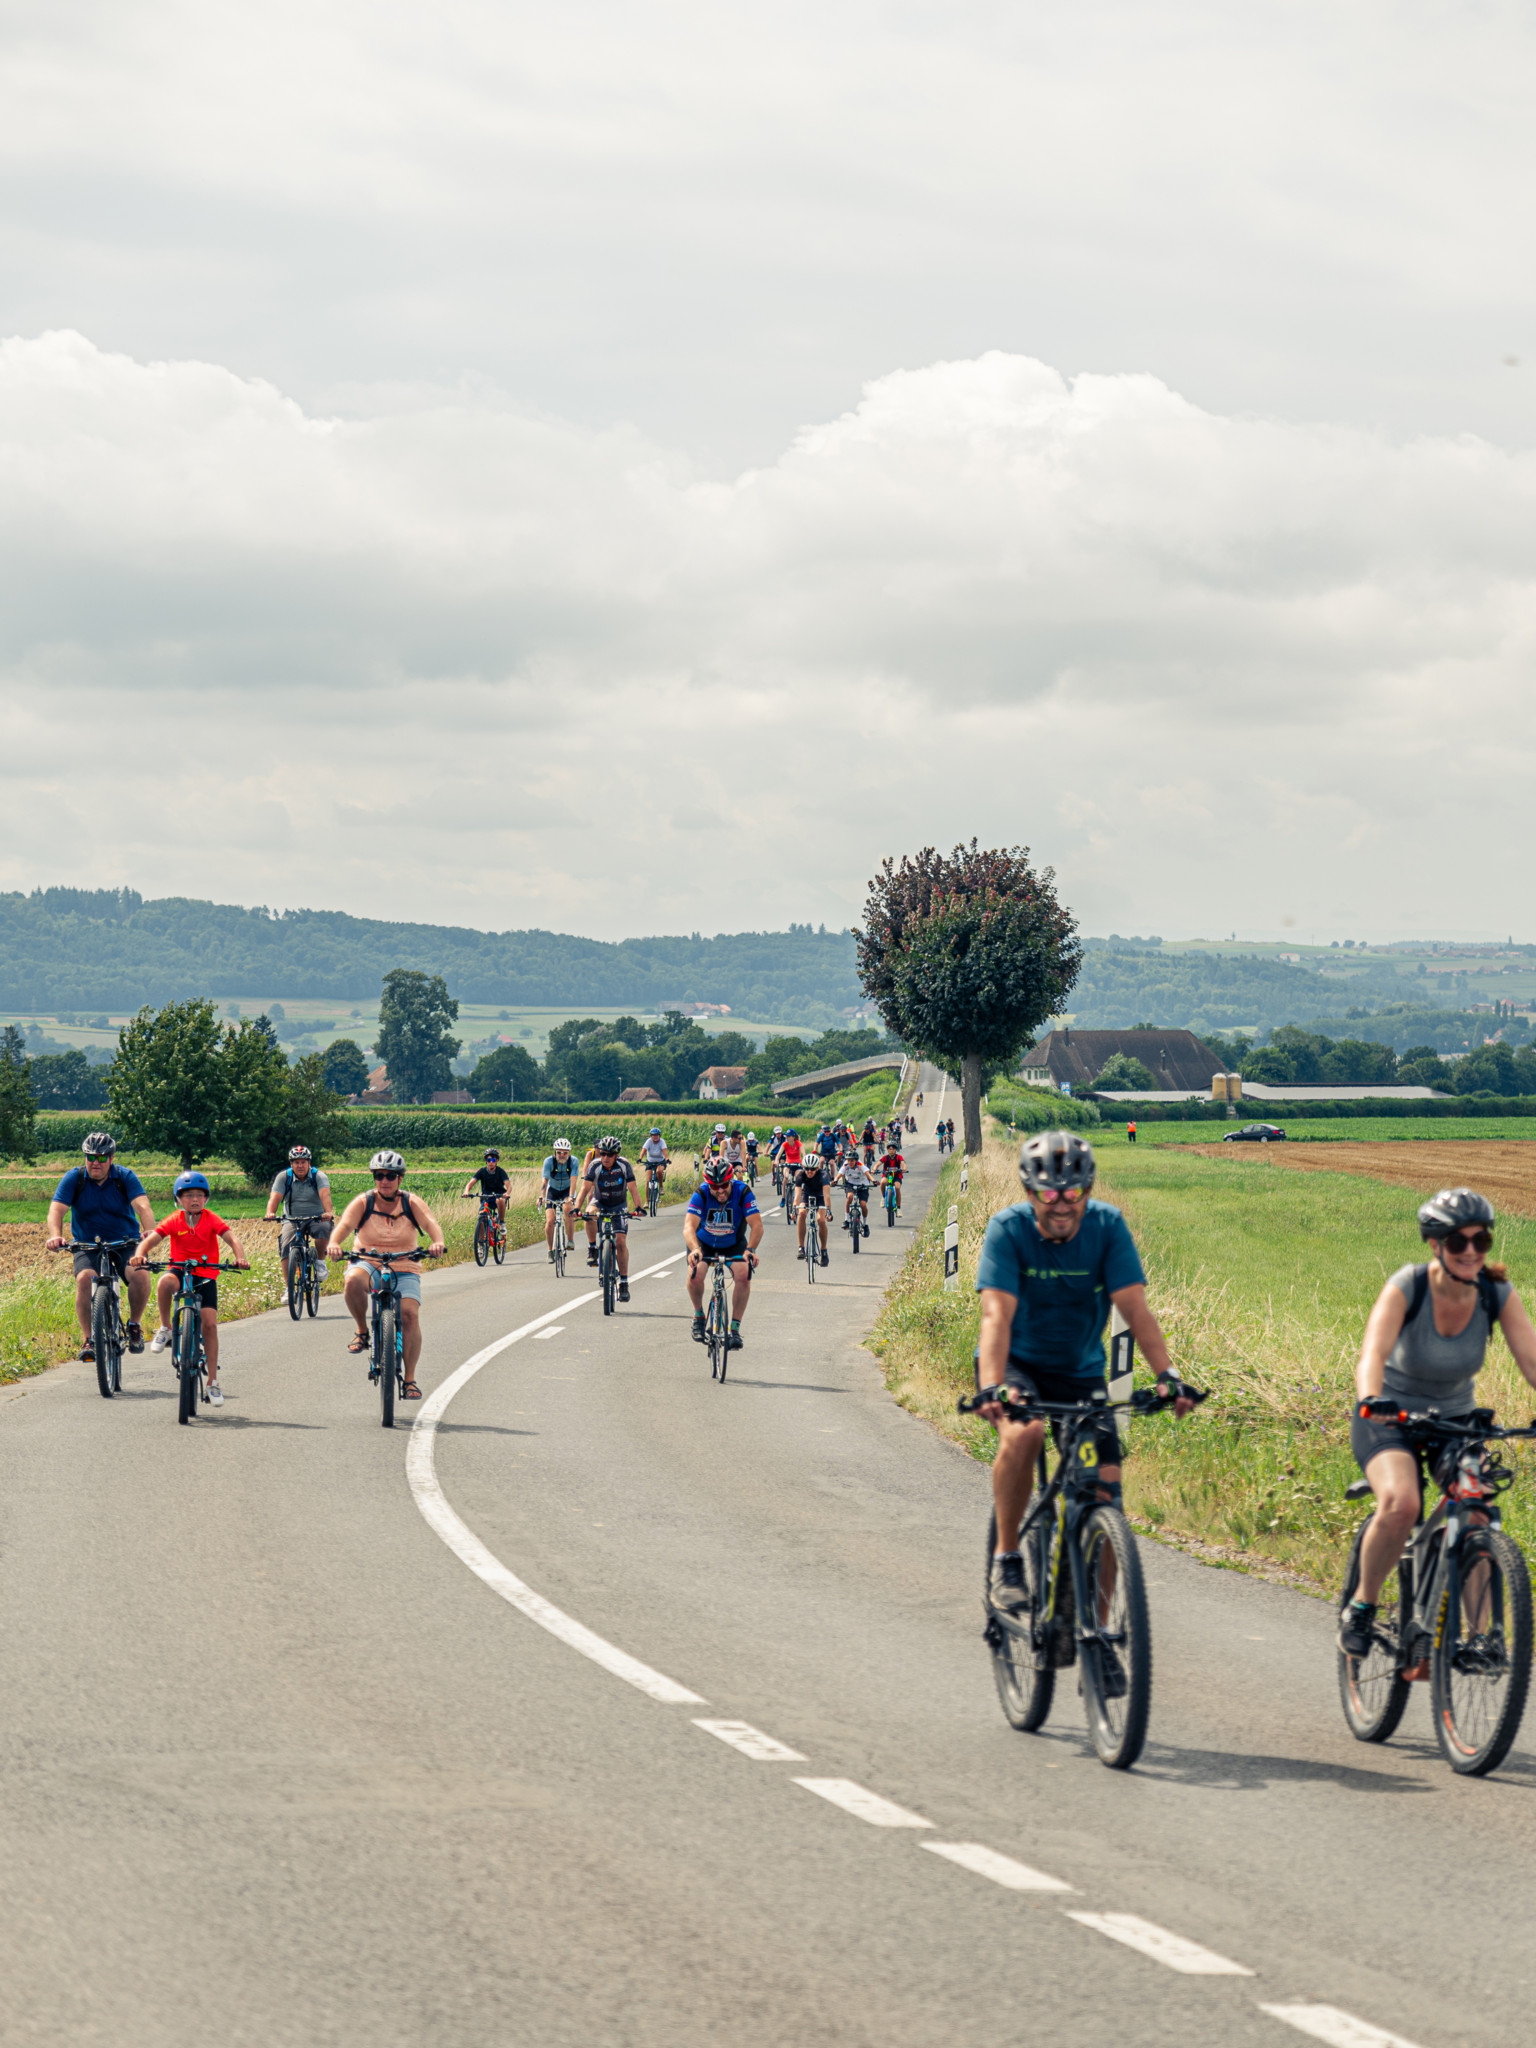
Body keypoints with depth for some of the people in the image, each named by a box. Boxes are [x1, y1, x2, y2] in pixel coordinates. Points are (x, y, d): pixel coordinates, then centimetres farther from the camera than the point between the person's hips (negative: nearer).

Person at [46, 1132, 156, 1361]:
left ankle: (135, 1324, -1)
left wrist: (149, 1231, -44)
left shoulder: (126, 1177, -7)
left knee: (140, 1275, -28)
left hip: (125, 1243, 0)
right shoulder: (74, 1178, -7)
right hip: (87, 1245, 0)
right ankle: (89, 1340, -21)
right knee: (85, 1278, -30)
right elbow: (57, 1209, -18)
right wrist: (55, 1235, -39)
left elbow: (142, 1206, -22)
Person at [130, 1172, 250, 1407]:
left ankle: (213, 1382, -1)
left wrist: (240, 1257, -37)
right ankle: (165, 1329, -12)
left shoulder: (211, 1219, -6)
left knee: (210, 1323, -10)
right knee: (165, 1282, -36)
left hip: (206, 1276, 0)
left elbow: (232, 1238, -17)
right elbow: (152, 1239, -16)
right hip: (180, 1272, 0)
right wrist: (140, 1254, -38)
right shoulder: (174, 1221, -6)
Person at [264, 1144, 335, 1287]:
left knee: (324, 1229, -35)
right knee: (285, 1248, -22)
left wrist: (328, 1212, -46)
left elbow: (325, 1195, -25)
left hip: (316, 1219, -1)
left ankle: (320, 1261, -8)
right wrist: (270, 1213, -39)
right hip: (292, 1220, 1)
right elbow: (275, 1197, -17)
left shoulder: (318, 1176, -7)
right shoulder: (284, 1177, -3)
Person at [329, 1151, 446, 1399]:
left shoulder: (411, 1203, -2)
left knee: (410, 1314, -20)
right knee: (354, 1282, -36)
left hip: (404, 1269, 1)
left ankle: (410, 1379, -10)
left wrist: (437, 1242, -41)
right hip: (369, 1265, -1)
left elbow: (431, 1223, -17)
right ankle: (362, 1331, -10)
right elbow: (345, 1223, -19)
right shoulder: (363, 1203, -3)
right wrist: (335, 1243, -42)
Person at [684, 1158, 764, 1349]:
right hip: (704, 1242, 0)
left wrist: (750, 1250, -51)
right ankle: (699, 1315, 1)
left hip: (733, 1243, 0)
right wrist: (695, 1249, -58)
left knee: (743, 1276, -25)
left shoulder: (743, 1192, -26)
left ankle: (735, 1328, -12)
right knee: (695, 1275, -27)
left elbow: (757, 1225, -33)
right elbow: (689, 1226, -38)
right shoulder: (701, 1194, -27)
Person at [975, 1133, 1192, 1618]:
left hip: (1080, 1372, 2)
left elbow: (1135, 1308, -22)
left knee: (1104, 1492, -12)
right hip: (1018, 1362, -2)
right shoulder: (1009, 1229, -21)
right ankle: (1006, 1560, -17)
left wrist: (1167, 1374, -37)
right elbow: (997, 1314, -31)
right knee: (1022, 1434, -35)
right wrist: (991, 1388, -46)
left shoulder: (1107, 1226, -15)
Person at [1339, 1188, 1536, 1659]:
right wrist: (1369, 1401, -58)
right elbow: (1373, 1353, -38)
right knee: (1401, 1503, -30)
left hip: (1455, 1418, 3)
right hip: (1390, 1417, -3)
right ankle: (1361, 1606, -8)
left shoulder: (1498, 1295, -15)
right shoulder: (1407, 1286, -25)